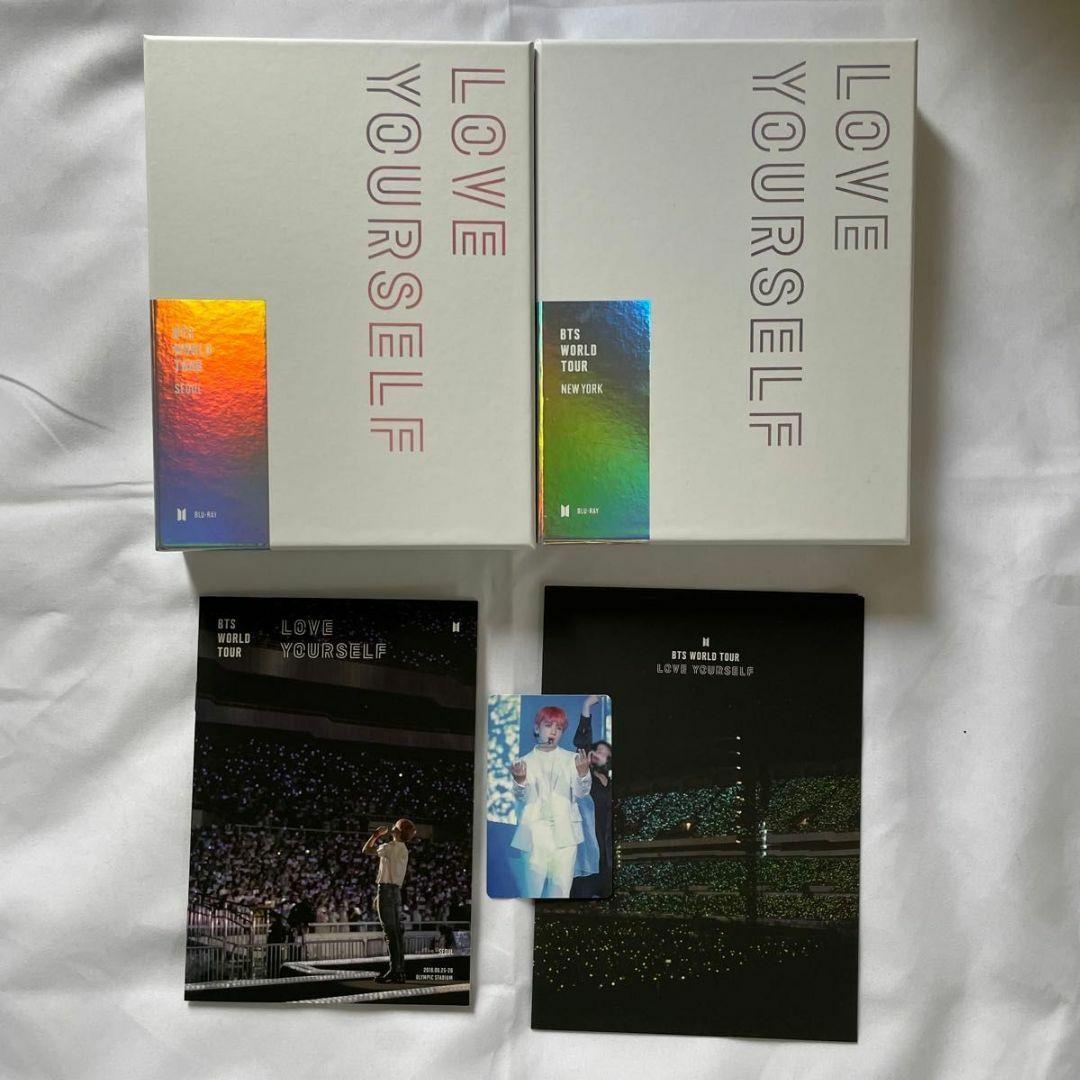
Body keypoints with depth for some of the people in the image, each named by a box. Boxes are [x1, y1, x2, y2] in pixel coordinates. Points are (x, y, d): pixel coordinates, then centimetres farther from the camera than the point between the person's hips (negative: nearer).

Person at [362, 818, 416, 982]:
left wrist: (376, 835, 7)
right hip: (396, 892, 9)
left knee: (391, 932, -10)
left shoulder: (392, 847, -11)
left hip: (387, 890, -9)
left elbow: (366, 850, -8)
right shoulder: (403, 849, 18)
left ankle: (394, 970, -11)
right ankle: (400, 971, 12)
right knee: (397, 932, 9)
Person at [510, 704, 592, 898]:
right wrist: (520, 780, -25)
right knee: (534, 886, -2)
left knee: (562, 886, -2)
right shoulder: (526, 761, 7)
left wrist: (583, 773, -22)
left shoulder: (571, 759, 8)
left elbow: (580, 793, -2)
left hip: (565, 831, 1)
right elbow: (522, 797, -4)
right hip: (536, 832, -1)